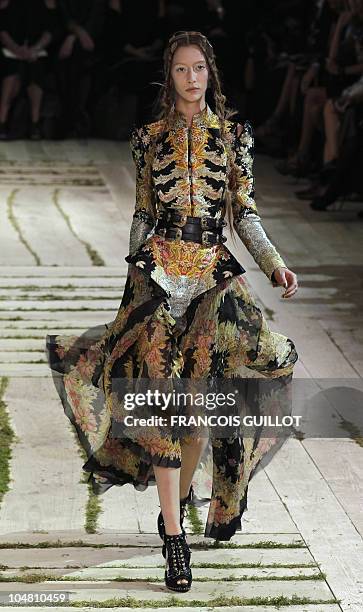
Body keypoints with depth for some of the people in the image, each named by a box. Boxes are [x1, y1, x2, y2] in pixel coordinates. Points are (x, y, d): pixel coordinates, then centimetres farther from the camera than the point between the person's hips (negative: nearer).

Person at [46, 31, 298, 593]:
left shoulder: (233, 136, 7)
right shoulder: (149, 139, 8)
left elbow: (246, 213, 7)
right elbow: (142, 214, 13)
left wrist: (275, 264, -5)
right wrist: (135, 276, 14)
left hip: (215, 271, 1)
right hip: (157, 271, 0)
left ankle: (179, 494, 20)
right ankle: (174, 537, -5)